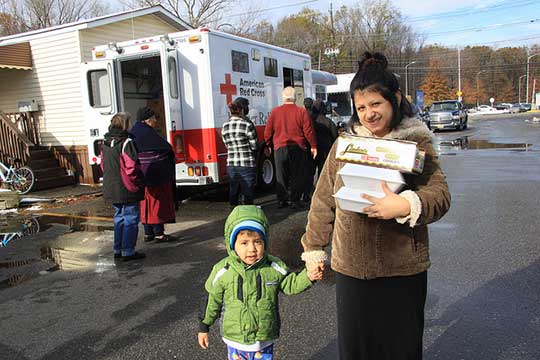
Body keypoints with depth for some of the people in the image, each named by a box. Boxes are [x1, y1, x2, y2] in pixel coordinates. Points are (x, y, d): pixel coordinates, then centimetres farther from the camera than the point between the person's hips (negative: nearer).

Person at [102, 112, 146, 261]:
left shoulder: (106, 142, 10)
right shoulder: (126, 142, -17)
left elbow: (104, 165, 16)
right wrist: (139, 182, -8)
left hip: (111, 188, 9)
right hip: (126, 189, -9)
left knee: (119, 218, 18)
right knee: (131, 219, 0)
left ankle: (118, 249, 24)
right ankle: (128, 251, 3)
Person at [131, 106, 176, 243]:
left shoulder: (134, 133, 10)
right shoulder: (148, 133, -18)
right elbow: (166, 148, -14)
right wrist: (171, 159, 5)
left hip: (142, 174, 9)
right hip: (156, 174, -9)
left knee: (146, 203, 14)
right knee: (158, 202, -1)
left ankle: (148, 233, 22)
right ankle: (159, 234, 4)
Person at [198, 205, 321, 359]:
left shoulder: (274, 267, -12)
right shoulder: (223, 271, -14)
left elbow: (290, 285, 1)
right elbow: (212, 300, -1)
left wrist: (308, 276, -18)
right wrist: (204, 327, 8)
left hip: (265, 340, 1)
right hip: (235, 340, -1)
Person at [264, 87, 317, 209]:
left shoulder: (275, 112, 3)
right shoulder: (302, 111, -4)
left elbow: (267, 132, 5)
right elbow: (308, 131, -6)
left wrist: (269, 145, 19)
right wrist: (313, 146, 2)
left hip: (279, 148, 2)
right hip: (298, 149, -2)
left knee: (281, 176, 11)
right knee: (297, 176, 6)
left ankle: (281, 200, 13)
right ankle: (295, 201, 6)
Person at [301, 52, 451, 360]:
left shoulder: (416, 143, -4)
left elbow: (440, 195, -13)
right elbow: (323, 201, 7)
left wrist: (407, 205, -33)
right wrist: (314, 249, 10)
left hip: (403, 269, -2)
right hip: (351, 268, 2)